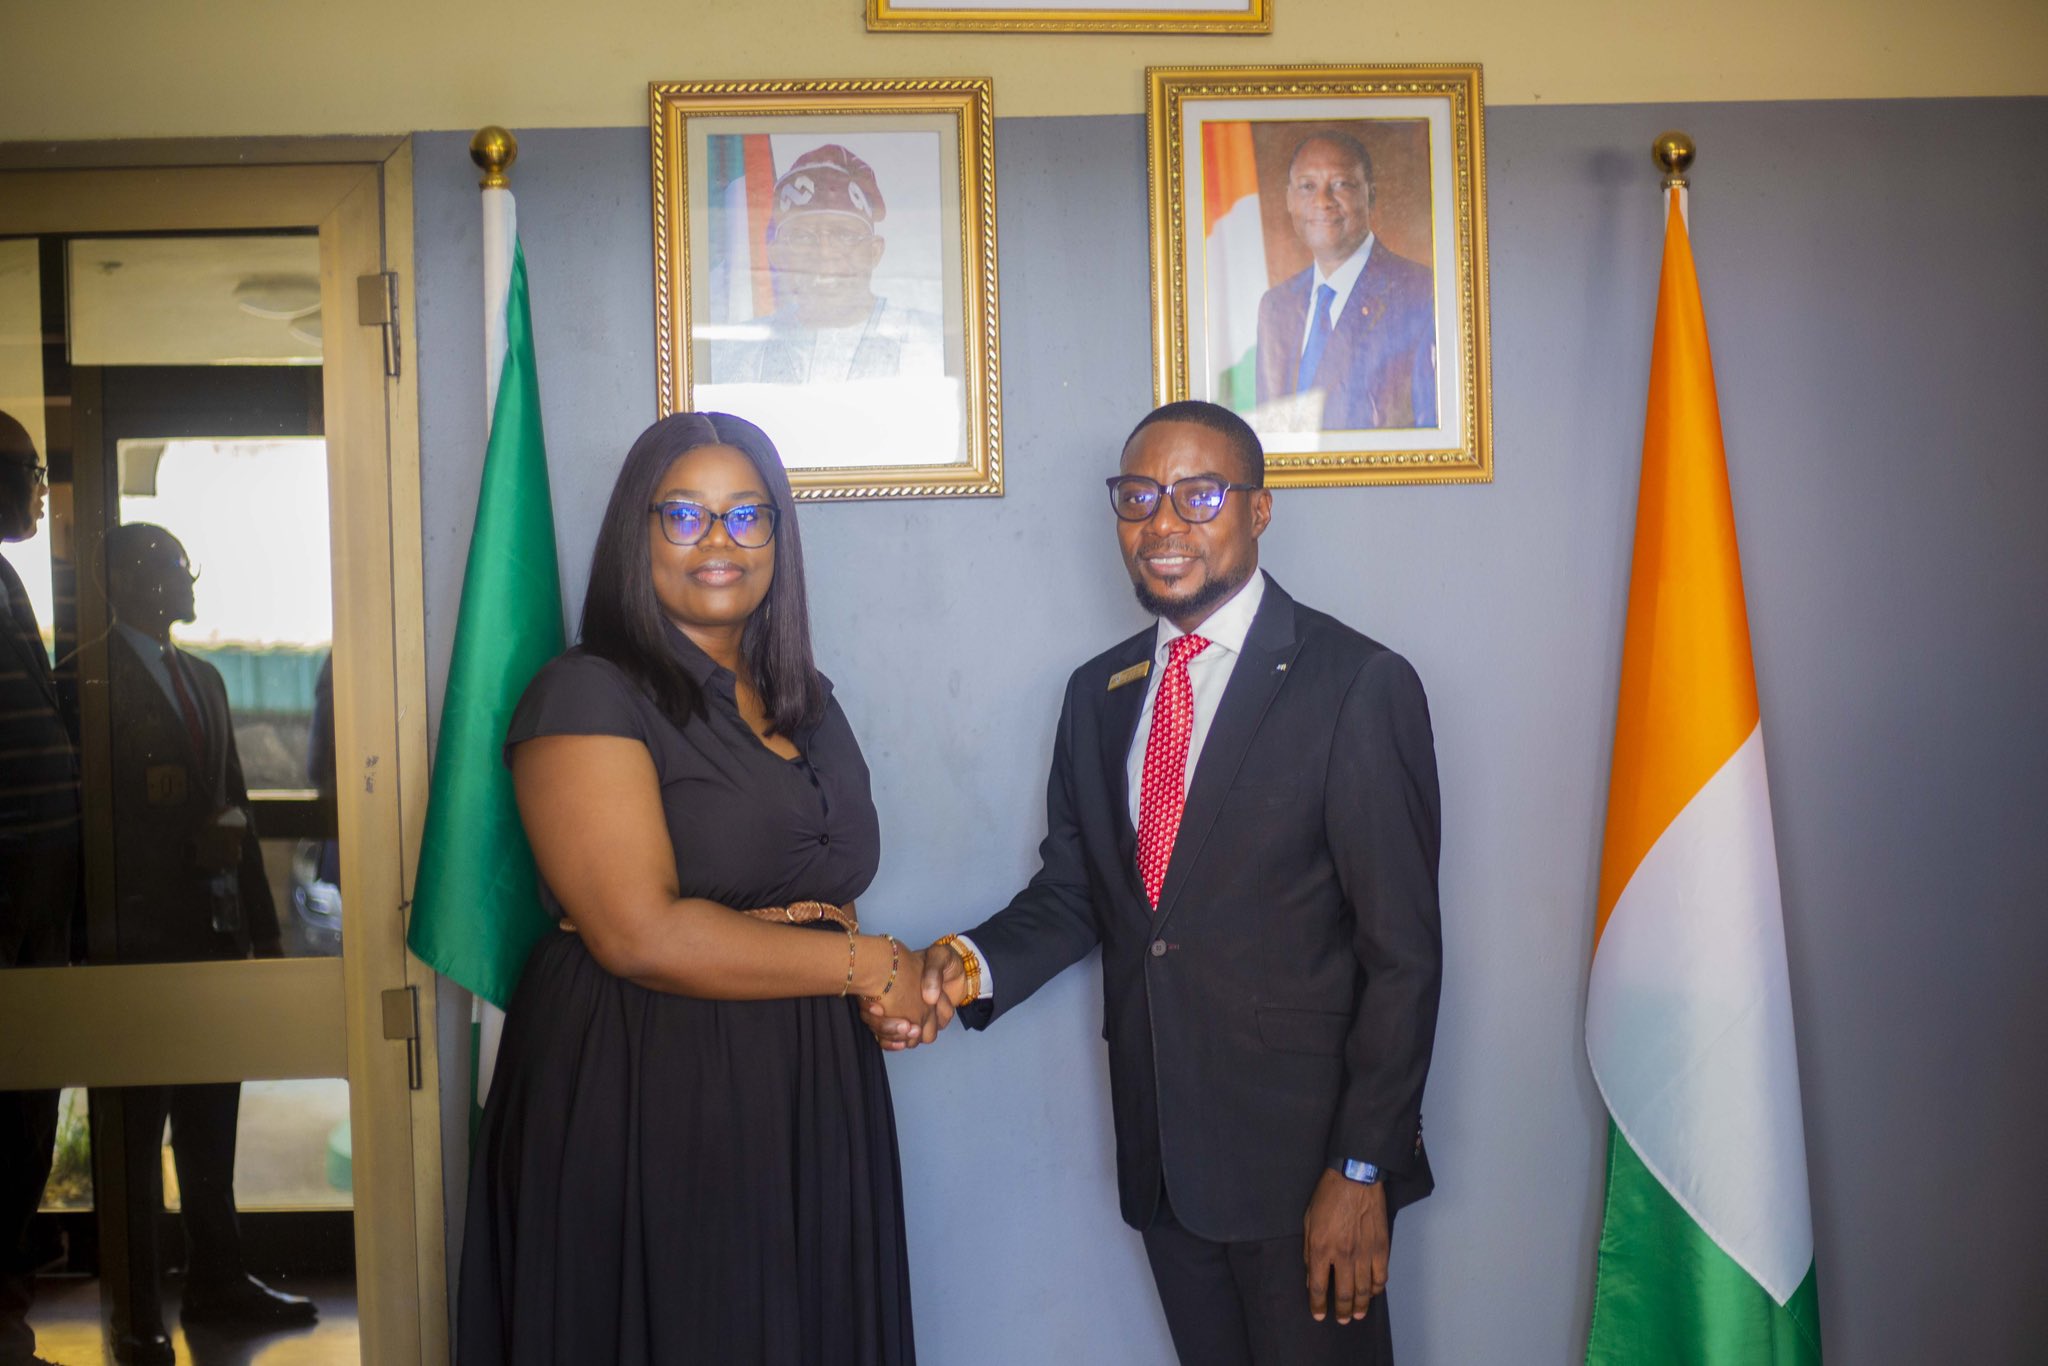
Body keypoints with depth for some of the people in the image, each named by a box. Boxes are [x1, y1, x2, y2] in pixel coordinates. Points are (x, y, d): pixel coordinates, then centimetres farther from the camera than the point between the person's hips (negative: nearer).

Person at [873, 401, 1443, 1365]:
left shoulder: (1359, 685, -11)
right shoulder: (1098, 693, 8)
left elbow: (1402, 953, -11)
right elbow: (1072, 891, 11)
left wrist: (1362, 1169, -13)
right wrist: (975, 965, -11)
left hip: (1301, 1150, -5)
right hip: (1161, 1152, 5)